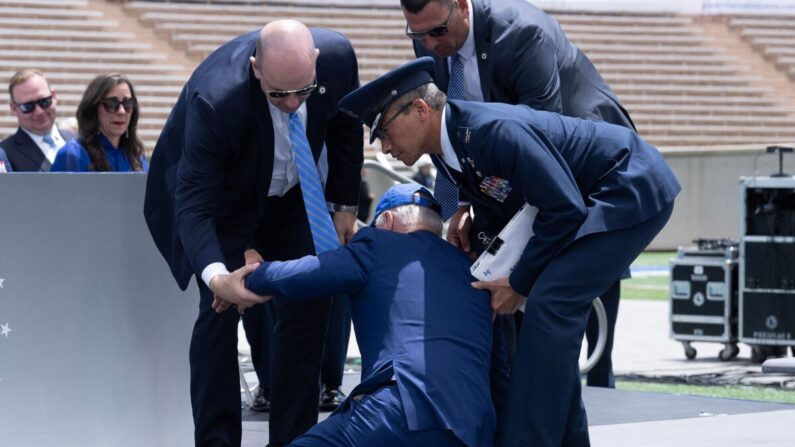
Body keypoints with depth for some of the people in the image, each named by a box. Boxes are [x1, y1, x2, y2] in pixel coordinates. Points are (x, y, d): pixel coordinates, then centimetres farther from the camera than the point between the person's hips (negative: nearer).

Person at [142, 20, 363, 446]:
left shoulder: (337, 57, -28)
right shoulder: (216, 99, -41)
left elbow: (345, 125, -4)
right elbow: (194, 204, -38)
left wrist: (345, 204, 0)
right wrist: (215, 274, -54)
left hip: (287, 192, 4)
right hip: (219, 197, -4)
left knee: (308, 305, -2)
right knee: (220, 308, -15)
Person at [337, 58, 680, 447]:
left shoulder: (493, 130, -29)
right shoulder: (445, 149, 1)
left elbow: (565, 208, -26)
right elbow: (497, 212, 15)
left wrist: (519, 283, -18)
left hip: (634, 191, -10)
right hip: (591, 197, 10)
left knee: (547, 306, -18)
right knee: (549, 310, 8)